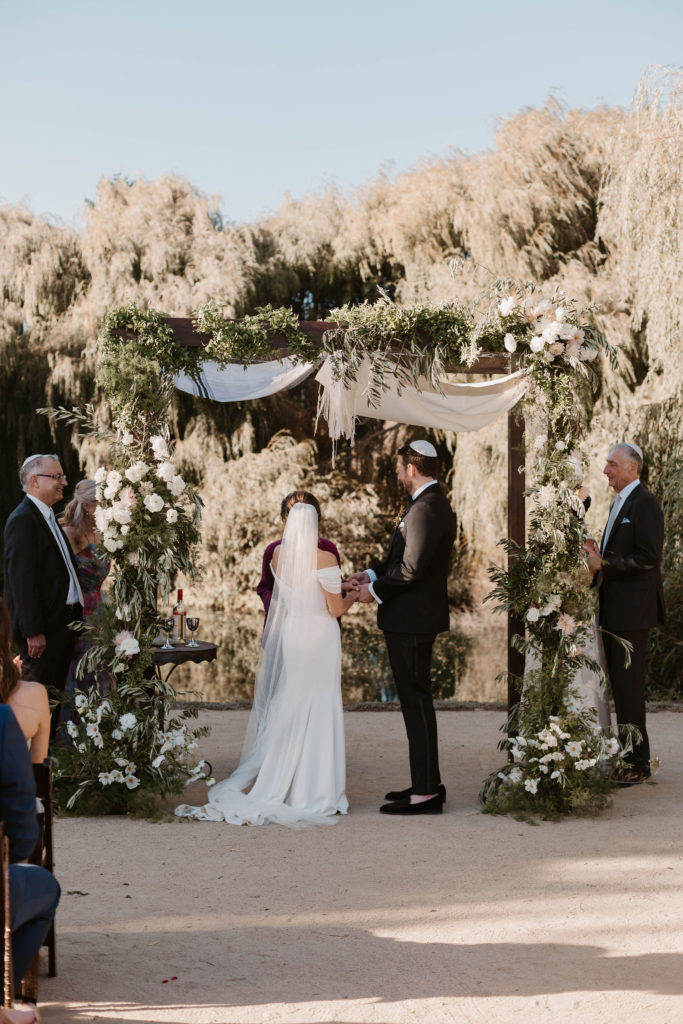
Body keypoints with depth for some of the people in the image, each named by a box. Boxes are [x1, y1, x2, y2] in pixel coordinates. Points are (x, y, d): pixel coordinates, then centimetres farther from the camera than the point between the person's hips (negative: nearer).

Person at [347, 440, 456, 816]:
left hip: (412, 620, -11)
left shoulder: (425, 508, -19)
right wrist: (372, 573, 11)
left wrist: (377, 591, -11)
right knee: (416, 701, 16)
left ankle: (426, 792, -1)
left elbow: (412, 568, -24)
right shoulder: (435, 503, 14)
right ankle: (426, 784, 23)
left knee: (417, 703, -6)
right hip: (413, 619, 11)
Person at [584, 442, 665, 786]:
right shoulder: (619, 503, 18)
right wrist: (598, 556, 5)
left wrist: (604, 565, -17)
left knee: (629, 686, -7)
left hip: (632, 611, -10)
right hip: (613, 609, 10)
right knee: (620, 685, 13)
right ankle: (627, 757, 20)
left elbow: (648, 557, -20)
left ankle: (638, 763, 0)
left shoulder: (644, 503, -12)